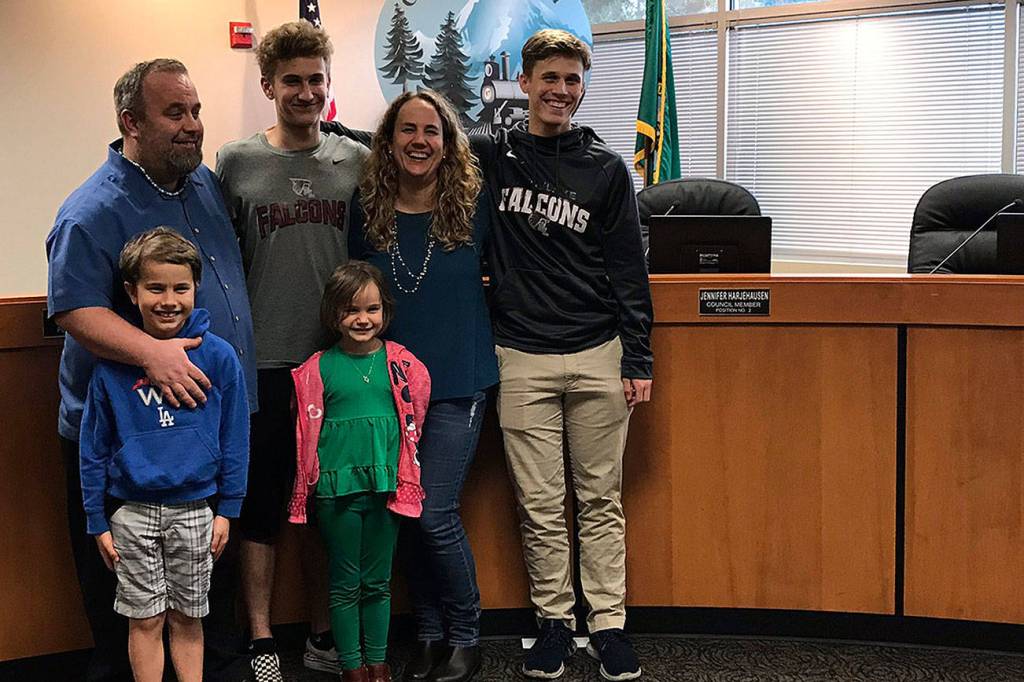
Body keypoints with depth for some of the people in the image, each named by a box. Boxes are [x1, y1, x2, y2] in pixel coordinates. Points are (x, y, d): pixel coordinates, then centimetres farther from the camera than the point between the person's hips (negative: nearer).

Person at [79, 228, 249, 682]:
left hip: (193, 510, 0)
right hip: (132, 512, 0)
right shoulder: (112, 363, -5)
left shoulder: (218, 356, -6)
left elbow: (234, 439, 1)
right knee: (145, 620, 9)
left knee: (187, 619, 12)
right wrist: (97, 521, 3)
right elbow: (93, 447, 2)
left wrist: (227, 508, 1)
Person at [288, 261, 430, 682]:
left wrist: (401, 472, 10)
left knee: (378, 581, 12)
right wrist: (313, 479, 4)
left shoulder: (402, 364, 2)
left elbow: (414, 420, 10)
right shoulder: (319, 369, -2)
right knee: (345, 583, 8)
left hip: (386, 485, 2)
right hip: (337, 488, -1)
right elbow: (308, 430, 4)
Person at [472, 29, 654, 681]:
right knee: (540, 506, 5)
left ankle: (609, 624, 17)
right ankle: (555, 621, 19)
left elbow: (629, 270, 4)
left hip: (599, 357, 0)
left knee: (601, 499, 7)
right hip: (522, 359, 0)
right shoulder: (492, 157, 5)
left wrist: (638, 359, 0)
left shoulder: (606, 168, 5)